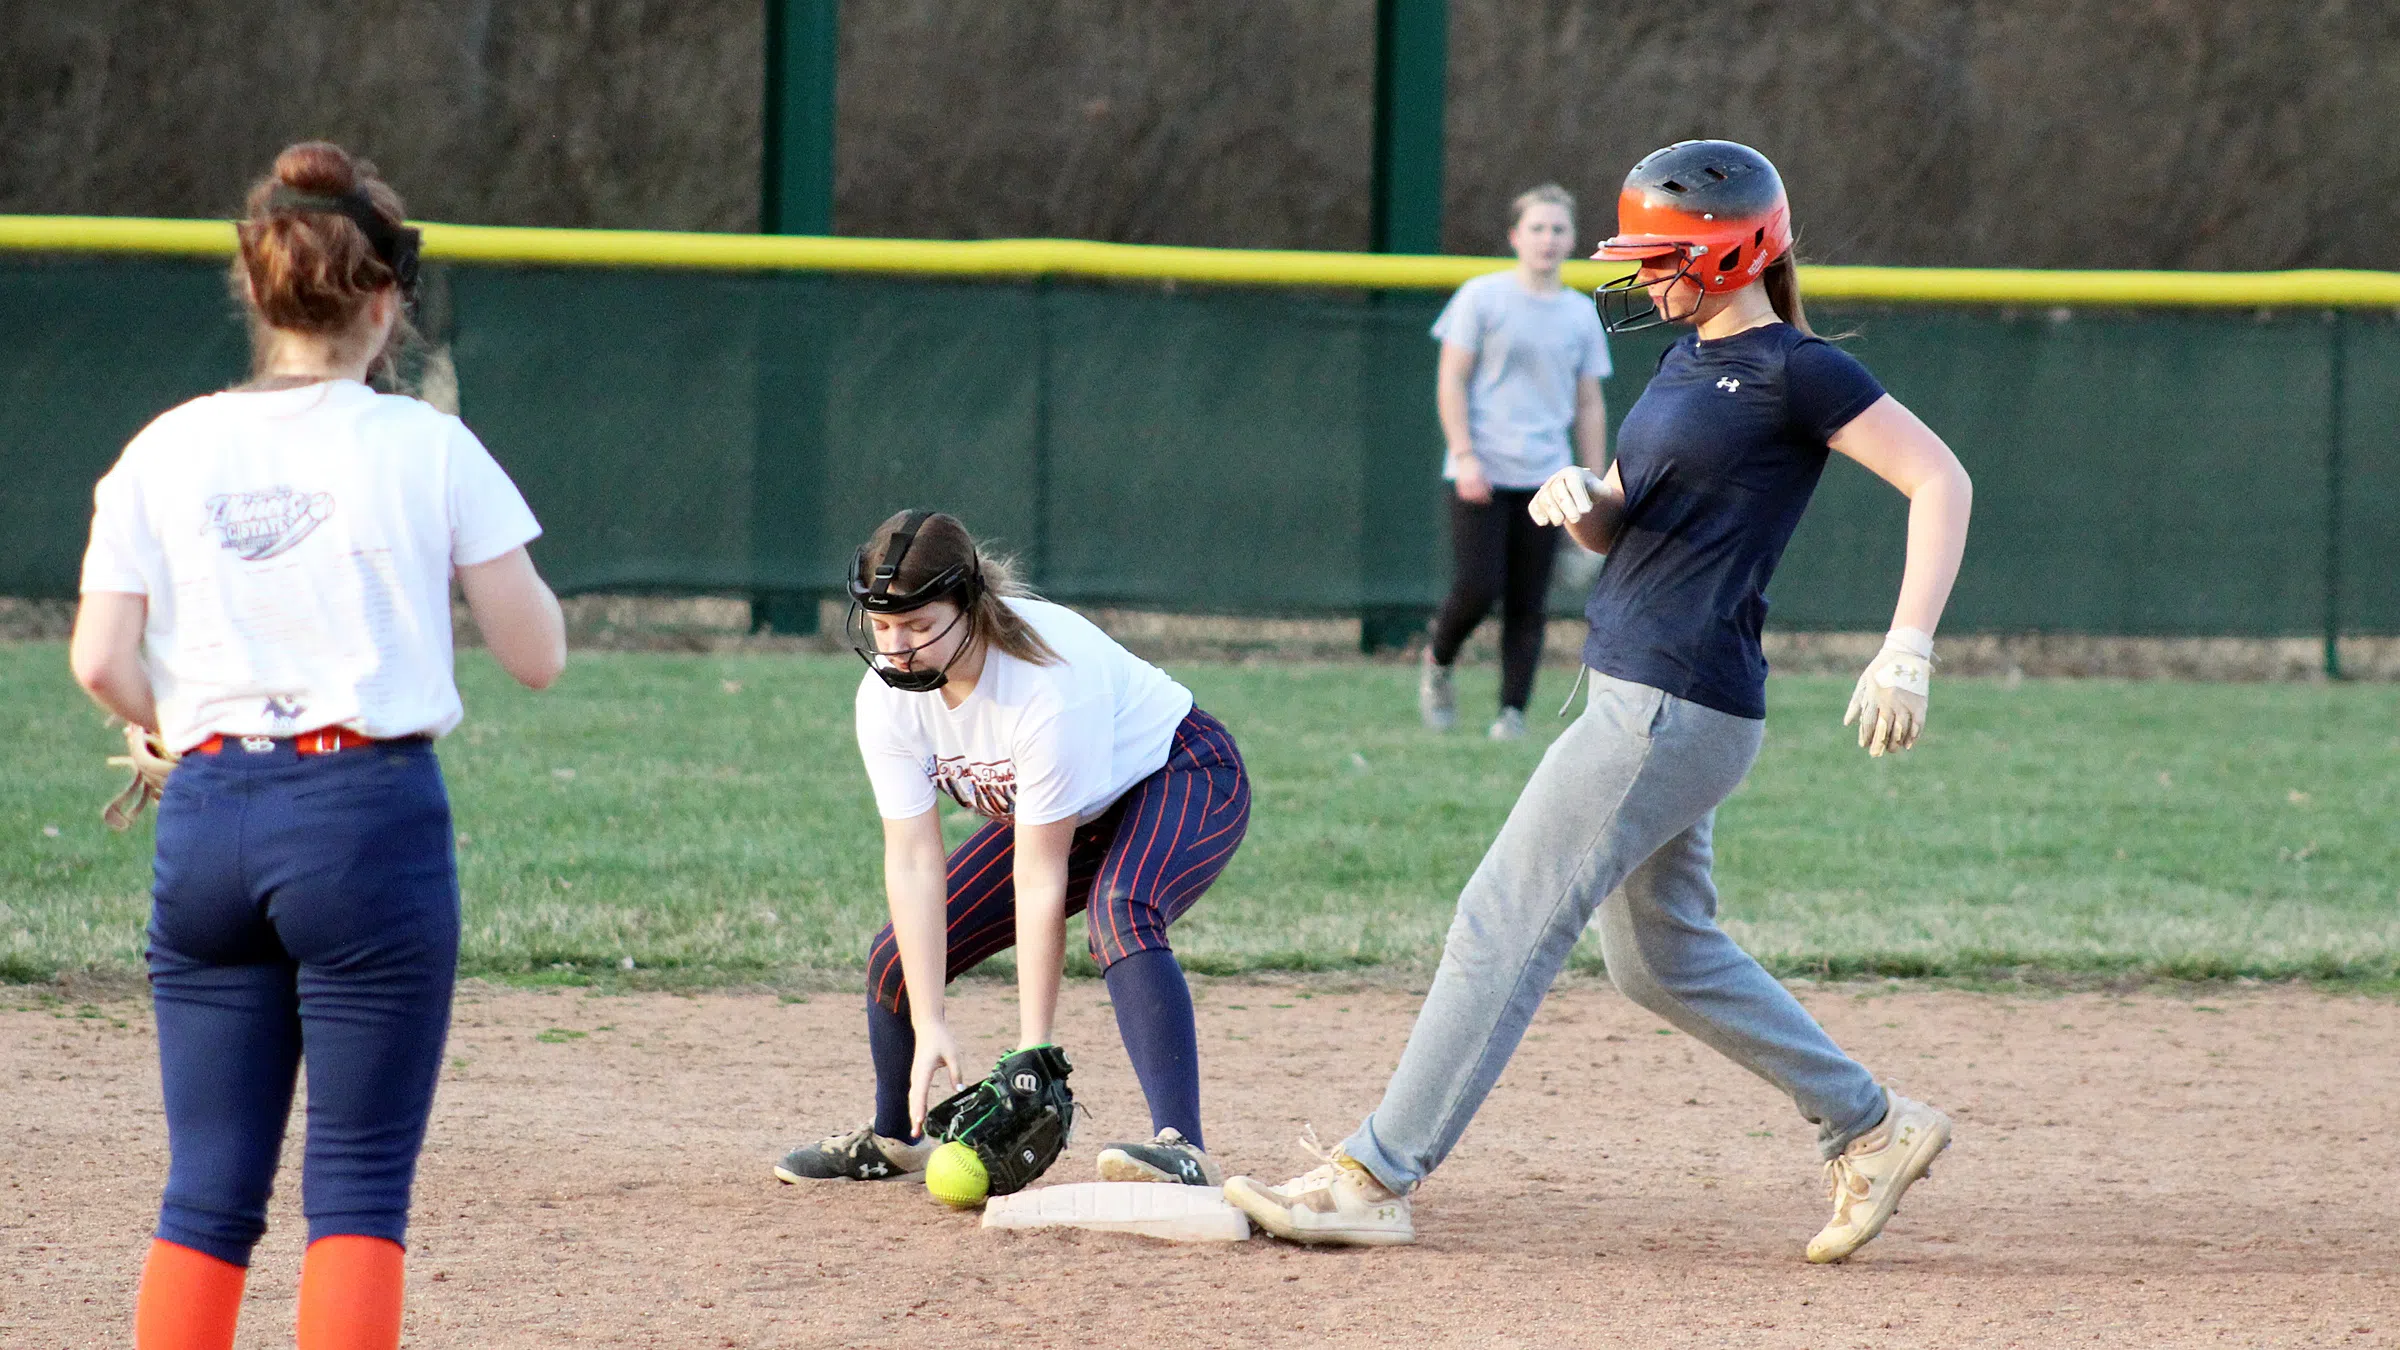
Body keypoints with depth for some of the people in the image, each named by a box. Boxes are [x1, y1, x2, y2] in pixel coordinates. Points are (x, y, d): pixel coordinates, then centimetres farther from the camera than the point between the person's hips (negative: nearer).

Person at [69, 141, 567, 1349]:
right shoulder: (425, 448, -3)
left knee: (209, 1187, 9)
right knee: (358, 1187, 1)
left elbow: (100, 661, -2)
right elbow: (537, 656, 0)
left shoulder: (167, 450, 4)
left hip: (204, 817, 3)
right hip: (370, 815, -3)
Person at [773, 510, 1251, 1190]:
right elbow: (913, 861, -19)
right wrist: (929, 1025, -27)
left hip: (1186, 779, -7)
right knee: (899, 956, 1)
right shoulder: (888, 696, -20)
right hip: (1068, 814, 7)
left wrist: (1033, 1049, -32)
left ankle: (1184, 1151, -45)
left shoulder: (1048, 680, -38)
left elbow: (1039, 879, -35)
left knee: (1117, 913, -38)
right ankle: (893, 1138, 30)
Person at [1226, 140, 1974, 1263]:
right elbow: (1619, 527, 21)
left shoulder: (1794, 371, -11)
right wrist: (1581, 500, -4)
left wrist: (1907, 651, -24)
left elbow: (1939, 479, -15)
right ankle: (1869, 1128, 25)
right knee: (1661, 955, 17)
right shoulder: (1687, 363, 16)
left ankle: (1376, 1179, -6)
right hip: (1637, 695, 10)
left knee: (1509, 918, -8)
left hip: (1676, 706, -10)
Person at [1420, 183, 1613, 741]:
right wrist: (1465, 456, -13)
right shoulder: (1481, 298, -1)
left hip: (1544, 481, 3)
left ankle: (1513, 711, 4)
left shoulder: (1581, 314, 11)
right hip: (1481, 475, -3)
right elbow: (1452, 382, -3)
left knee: (1528, 603, -1)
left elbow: (1589, 404, 15)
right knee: (1478, 587, -13)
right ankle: (1437, 663, 15)